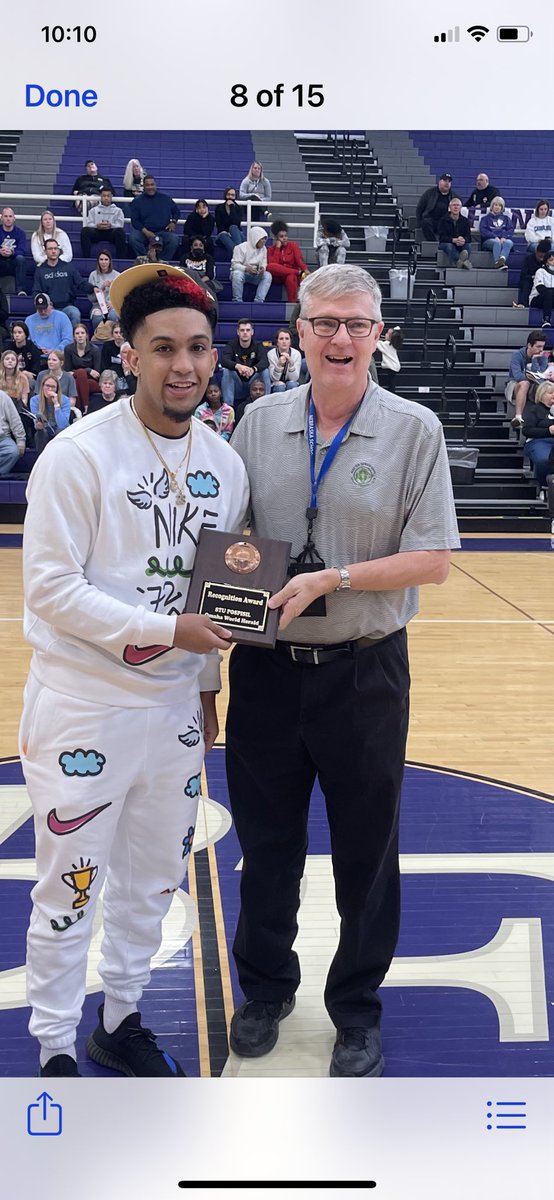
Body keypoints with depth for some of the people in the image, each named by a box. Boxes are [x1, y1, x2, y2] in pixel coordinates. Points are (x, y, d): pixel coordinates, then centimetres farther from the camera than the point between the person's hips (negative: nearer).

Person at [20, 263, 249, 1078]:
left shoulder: (224, 462, 4)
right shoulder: (80, 454, -15)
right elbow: (51, 589, -18)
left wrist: (207, 684, 15)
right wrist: (167, 630, -19)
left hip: (174, 709, 6)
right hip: (84, 711, -6)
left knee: (153, 881, 18)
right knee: (70, 890, 7)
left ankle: (120, 1020, 38)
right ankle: (54, 1049, 26)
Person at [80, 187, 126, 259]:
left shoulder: (117, 210, 18)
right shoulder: (94, 210, 21)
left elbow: (119, 225, 2)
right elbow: (88, 224, 8)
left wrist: (111, 226, -22)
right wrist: (96, 226, -17)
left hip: (111, 232, -1)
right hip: (97, 232, 1)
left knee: (120, 231, -35)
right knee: (85, 230, -29)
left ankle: (120, 258, -32)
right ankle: (86, 257, -27)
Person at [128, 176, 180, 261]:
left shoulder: (166, 198, 12)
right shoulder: (137, 201, 8)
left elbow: (176, 211, 24)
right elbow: (135, 220, 3)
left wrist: (173, 222, 2)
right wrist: (146, 232, -12)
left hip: (163, 231, 0)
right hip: (144, 232, 0)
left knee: (174, 239, -32)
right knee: (133, 238, -32)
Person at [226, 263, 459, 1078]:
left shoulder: (414, 430, -6)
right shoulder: (260, 422, 3)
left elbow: (433, 560, -10)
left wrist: (332, 579, -19)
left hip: (364, 672, -2)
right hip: (265, 668, 3)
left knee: (365, 851, 11)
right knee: (266, 841, 15)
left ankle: (357, 1011, 31)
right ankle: (266, 987, 38)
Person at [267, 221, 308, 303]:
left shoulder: (293, 245, 8)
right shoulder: (271, 249, 8)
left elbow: (299, 259, -8)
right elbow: (272, 264, -10)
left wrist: (305, 270, -27)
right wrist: (277, 248, -6)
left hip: (292, 274, -1)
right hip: (278, 276, 1)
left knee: (291, 278, -38)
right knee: (270, 266, -32)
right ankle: (299, 272, -28)